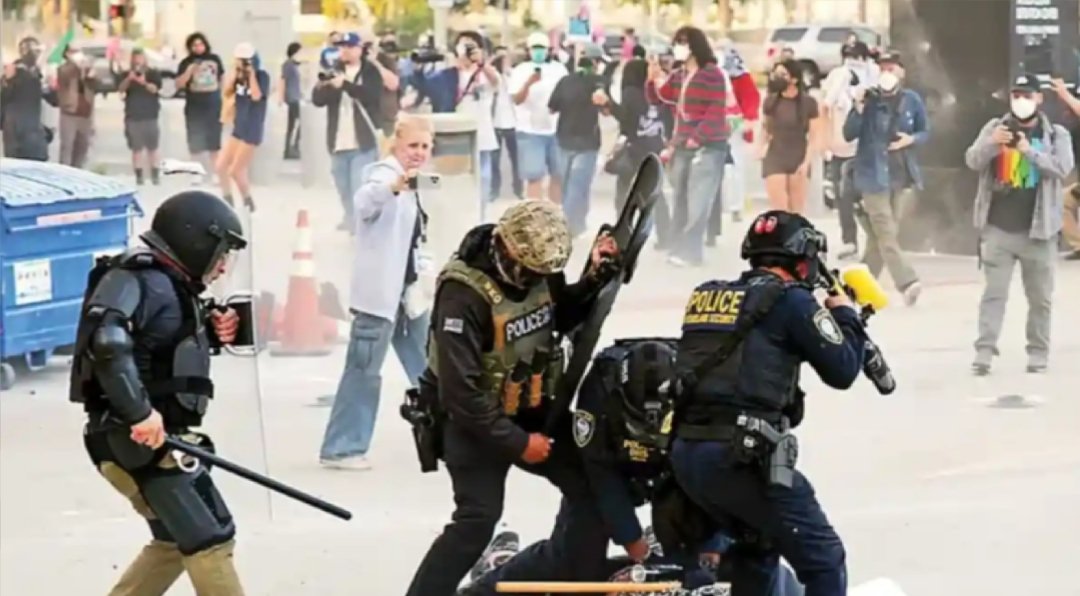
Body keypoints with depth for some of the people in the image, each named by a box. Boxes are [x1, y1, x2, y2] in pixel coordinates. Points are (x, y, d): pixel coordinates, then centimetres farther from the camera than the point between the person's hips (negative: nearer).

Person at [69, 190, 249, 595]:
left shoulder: (171, 287, 14)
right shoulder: (142, 282, -17)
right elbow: (105, 341, -32)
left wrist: (211, 335, 4)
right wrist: (140, 412, -34)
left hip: (159, 441, 10)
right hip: (140, 444, -10)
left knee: (177, 540, 20)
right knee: (210, 540, -10)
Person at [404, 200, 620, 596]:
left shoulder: (539, 270, -5)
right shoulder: (463, 295, -28)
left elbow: (562, 315, 16)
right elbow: (460, 391, -28)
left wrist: (595, 280, -5)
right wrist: (516, 443, -22)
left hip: (532, 410, 7)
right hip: (474, 418, -7)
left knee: (589, 484, 6)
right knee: (477, 519, -18)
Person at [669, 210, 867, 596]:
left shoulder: (706, 295, 15)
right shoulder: (791, 301, -2)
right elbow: (842, 370, 0)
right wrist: (845, 315, 17)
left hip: (685, 453, 7)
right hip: (743, 458, -7)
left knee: (758, 550, 28)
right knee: (824, 562, 2)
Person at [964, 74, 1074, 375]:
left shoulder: (1056, 134, 4)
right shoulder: (995, 127, 8)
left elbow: (1062, 167, -11)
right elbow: (972, 160, -4)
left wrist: (1029, 150, -24)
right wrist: (992, 143, -24)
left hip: (1038, 230, 0)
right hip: (997, 229, 0)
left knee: (1040, 297, 6)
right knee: (994, 292, -3)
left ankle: (1038, 352, 15)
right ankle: (984, 350, -6)